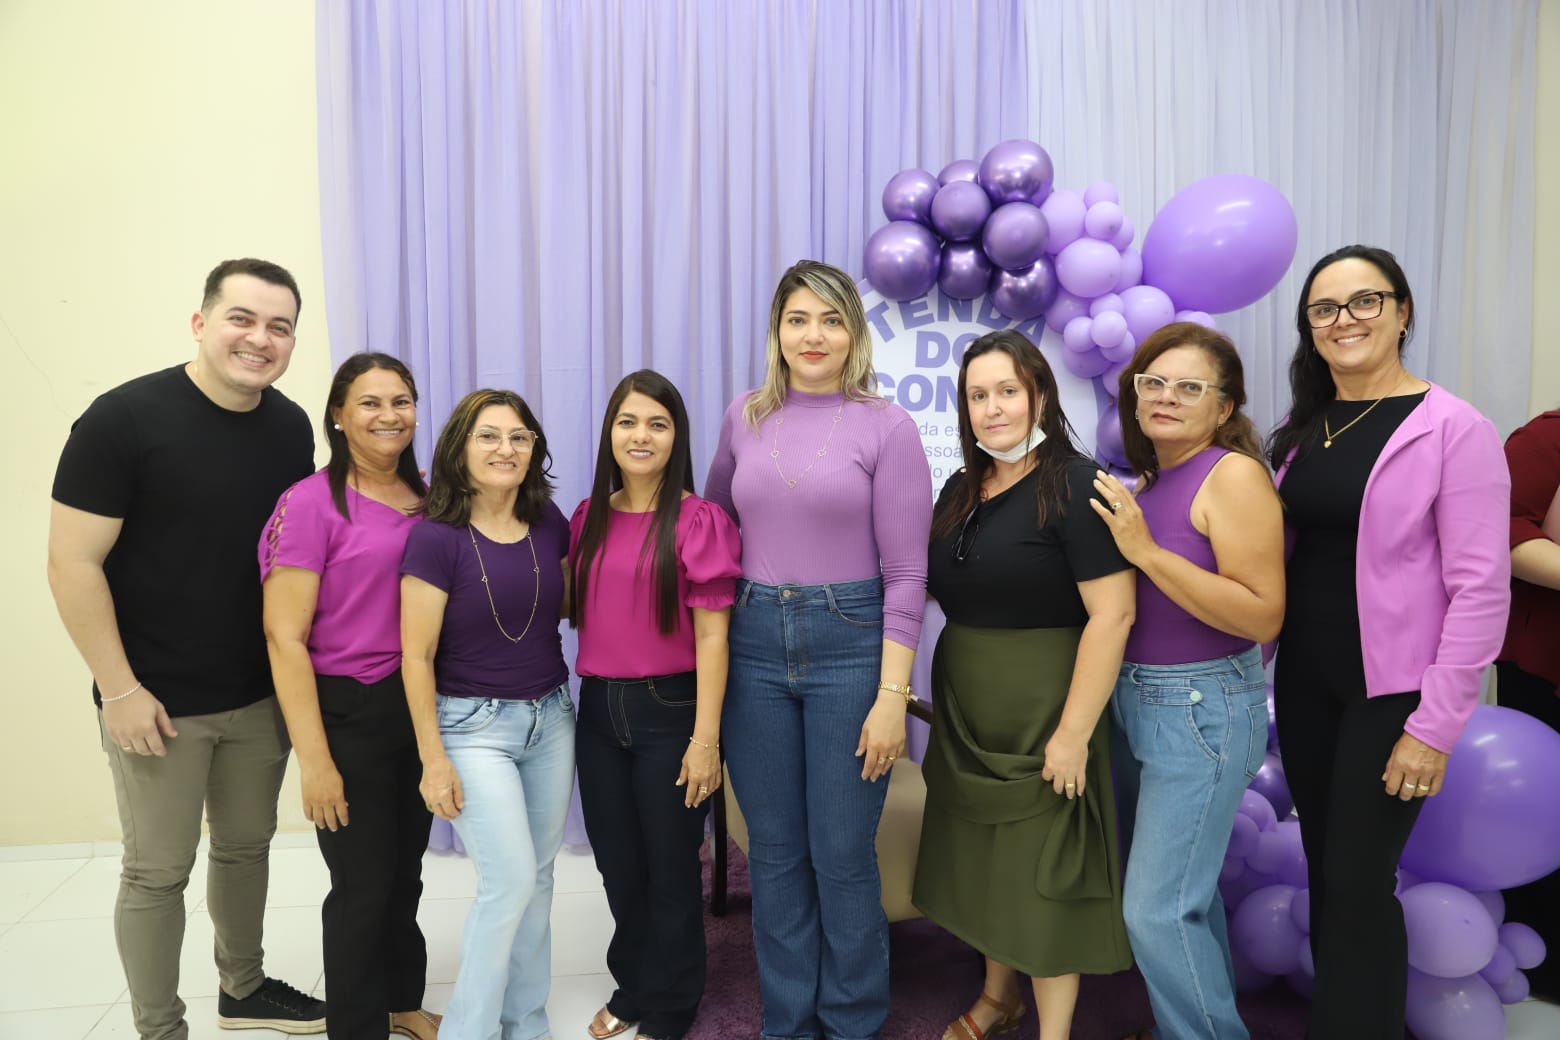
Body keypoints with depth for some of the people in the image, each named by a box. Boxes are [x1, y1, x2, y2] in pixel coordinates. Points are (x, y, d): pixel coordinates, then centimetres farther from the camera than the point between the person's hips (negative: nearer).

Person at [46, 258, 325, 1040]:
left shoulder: (292, 427, 1)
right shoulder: (124, 418, -15)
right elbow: (72, 564, -14)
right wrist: (119, 689, -15)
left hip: (262, 692, 5)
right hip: (158, 699, -5)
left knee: (246, 846, 20)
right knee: (157, 872, 8)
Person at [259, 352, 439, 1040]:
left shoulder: (426, 500, 5)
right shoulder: (312, 502, -13)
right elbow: (285, 637, -15)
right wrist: (314, 758, -17)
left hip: (418, 705, 6)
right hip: (348, 712, -5)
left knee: (406, 871, 19)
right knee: (363, 885, 6)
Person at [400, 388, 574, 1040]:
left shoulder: (550, 524, 1)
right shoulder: (436, 538, -13)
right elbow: (417, 656, -11)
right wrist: (433, 759, -11)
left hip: (550, 718, 5)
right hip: (474, 726, -5)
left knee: (538, 876, 12)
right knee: (510, 880, -7)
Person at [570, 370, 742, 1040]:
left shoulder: (698, 520, -11)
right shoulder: (590, 517, 6)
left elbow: (711, 635, -12)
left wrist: (706, 738, -15)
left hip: (668, 712, -5)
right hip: (598, 711, 5)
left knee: (670, 868, 10)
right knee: (616, 862, 18)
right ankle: (631, 986, 42)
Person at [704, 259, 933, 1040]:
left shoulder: (886, 426, -5)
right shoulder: (745, 417, 6)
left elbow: (905, 573, -7)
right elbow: (713, 516, 22)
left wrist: (892, 696, -12)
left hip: (851, 645, -3)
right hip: (755, 644, 3)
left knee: (842, 856, 5)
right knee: (773, 851, 12)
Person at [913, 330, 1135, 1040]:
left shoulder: (1073, 485, -15)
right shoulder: (961, 490, 6)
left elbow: (1112, 614, -21)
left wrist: (1074, 732, -22)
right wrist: (933, 702, 6)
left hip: (1041, 709, -7)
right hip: (964, 710, 7)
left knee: (1041, 871, 6)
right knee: (984, 858, 20)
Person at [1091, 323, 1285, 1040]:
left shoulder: (1233, 475, -15)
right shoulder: (1143, 482, 7)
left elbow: (1263, 616, -22)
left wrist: (1146, 551, -23)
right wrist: (1114, 529, 2)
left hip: (1204, 708, -8)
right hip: (1134, 703, 8)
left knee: (1159, 910, -3)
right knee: (1182, 882, 22)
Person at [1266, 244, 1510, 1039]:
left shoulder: (1453, 429, -10)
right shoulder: (1300, 432, 8)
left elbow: (1480, 589, -14)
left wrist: (1435, 726, -16)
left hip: (1390, 692, -5)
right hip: (1304, 682, 5)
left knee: (1358, 883, 1)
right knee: (1326, 871, 15)